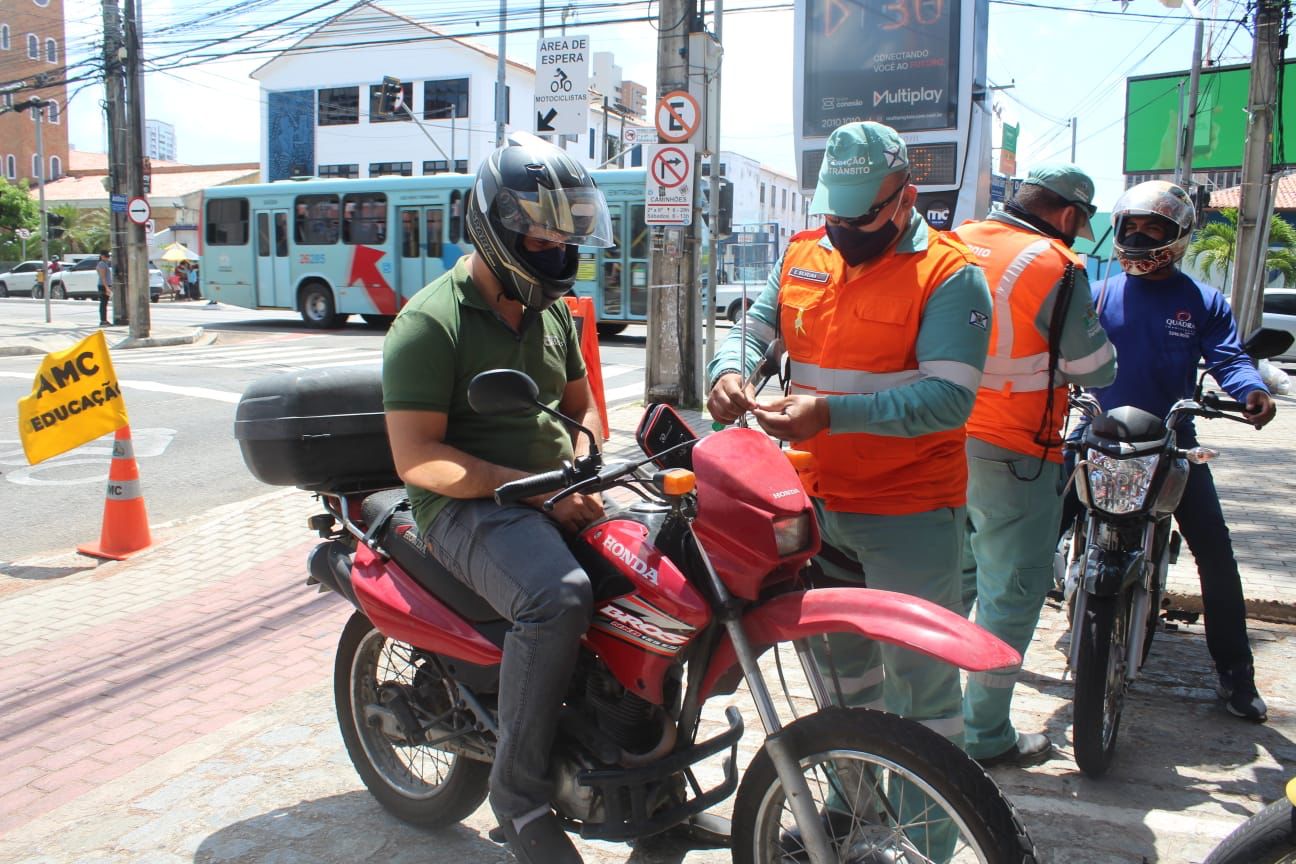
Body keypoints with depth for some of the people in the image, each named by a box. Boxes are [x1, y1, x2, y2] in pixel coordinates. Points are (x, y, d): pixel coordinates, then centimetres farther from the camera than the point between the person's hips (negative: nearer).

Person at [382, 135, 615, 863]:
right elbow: (418, 459, -16)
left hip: (557, 494, 8)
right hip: (469, 507, -7)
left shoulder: (554, 312, 15)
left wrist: (584, 469, 3)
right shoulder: (431, 323, -10)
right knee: (558, 595, -35)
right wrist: (532, 487, -22)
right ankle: (520, 790, -14)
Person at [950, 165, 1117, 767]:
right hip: (1010, 453, -7)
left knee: (952, 579, 20)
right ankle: (985, 737, 13)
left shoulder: (954, 243, 6)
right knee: (1011, 593, 4)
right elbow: (1095, 369, -8)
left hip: (942, 441, 7)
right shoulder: (1058, 269, -14)